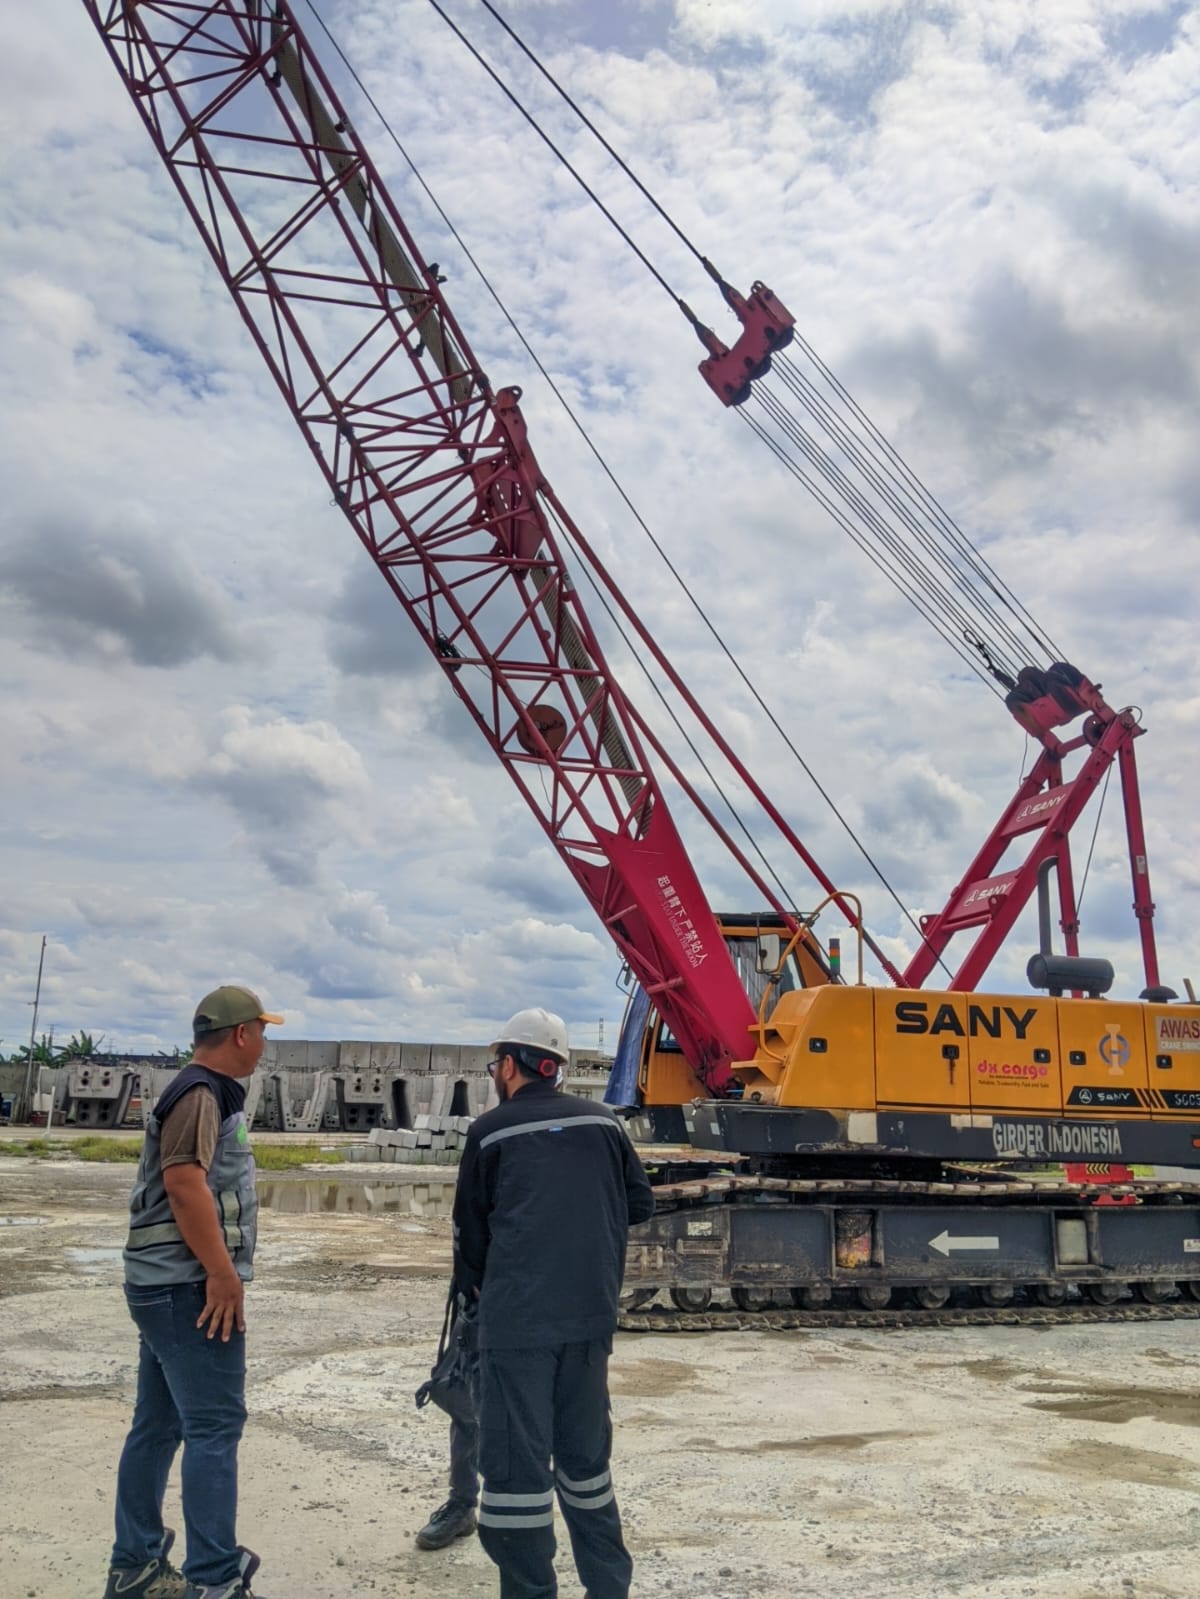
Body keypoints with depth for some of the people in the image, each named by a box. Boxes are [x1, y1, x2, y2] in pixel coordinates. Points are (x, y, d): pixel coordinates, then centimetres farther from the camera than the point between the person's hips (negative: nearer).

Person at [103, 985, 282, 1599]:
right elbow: (183, 1180, -26)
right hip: (190, 1286, -10)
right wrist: (223, 1274, -23)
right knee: (214, 1427, -6)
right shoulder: (202, 1092, -15)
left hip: (168, 1286, 10)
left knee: (157, 1427, 15)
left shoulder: (199, 1091, 16)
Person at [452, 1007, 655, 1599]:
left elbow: (471, 1227, 7)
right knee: (585, 1452, 19)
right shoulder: (601, 1121, 8)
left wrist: (472, 1286, 25)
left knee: (516, 1460, 4)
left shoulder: (491, 1131, -1)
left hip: (517, 1317, -4)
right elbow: (640, 1203, 13)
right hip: (590, 1313, 5)